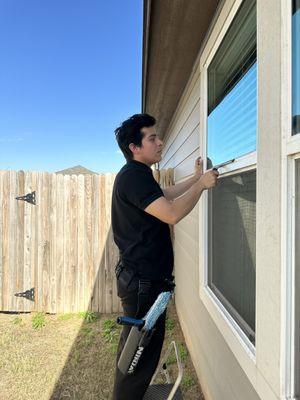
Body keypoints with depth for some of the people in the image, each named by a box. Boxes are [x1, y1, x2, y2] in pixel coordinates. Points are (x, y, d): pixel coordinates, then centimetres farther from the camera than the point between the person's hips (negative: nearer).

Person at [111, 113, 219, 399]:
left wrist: (195, 177, 19)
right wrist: (201, 184, -15)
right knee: (143, 348, 3)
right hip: (144, 279, -11)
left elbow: (165, 195, 25)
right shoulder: (134, 176, -20)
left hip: (139, 276, 11)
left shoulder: (136, 175, 14)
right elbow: (172, 213, -28)